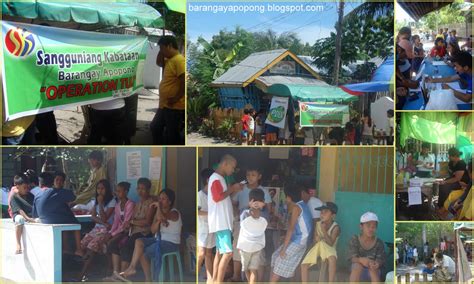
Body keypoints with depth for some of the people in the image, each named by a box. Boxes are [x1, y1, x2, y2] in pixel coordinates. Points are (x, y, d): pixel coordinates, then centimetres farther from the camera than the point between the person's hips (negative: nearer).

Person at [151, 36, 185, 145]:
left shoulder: (179, 60, -19)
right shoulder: (170, 60, 11)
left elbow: (185, 82, -26)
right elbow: (159, 63, 29)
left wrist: (176, 98, -21)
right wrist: (162, 52, 11)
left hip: (175, 107, -11)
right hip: (164, 105, 11)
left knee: (172, 135, -2)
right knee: (155, 127, 23)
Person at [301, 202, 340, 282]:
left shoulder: (335, 227, -13)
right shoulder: (318, 224, -1)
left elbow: (331, 243, -21)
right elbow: (314, 240, 5)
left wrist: (324, 231, -27)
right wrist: (315, 240, -19)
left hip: (329, 249, -5)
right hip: (317, 247, 5)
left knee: (332, 259, -40)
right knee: (304, 264, -15)